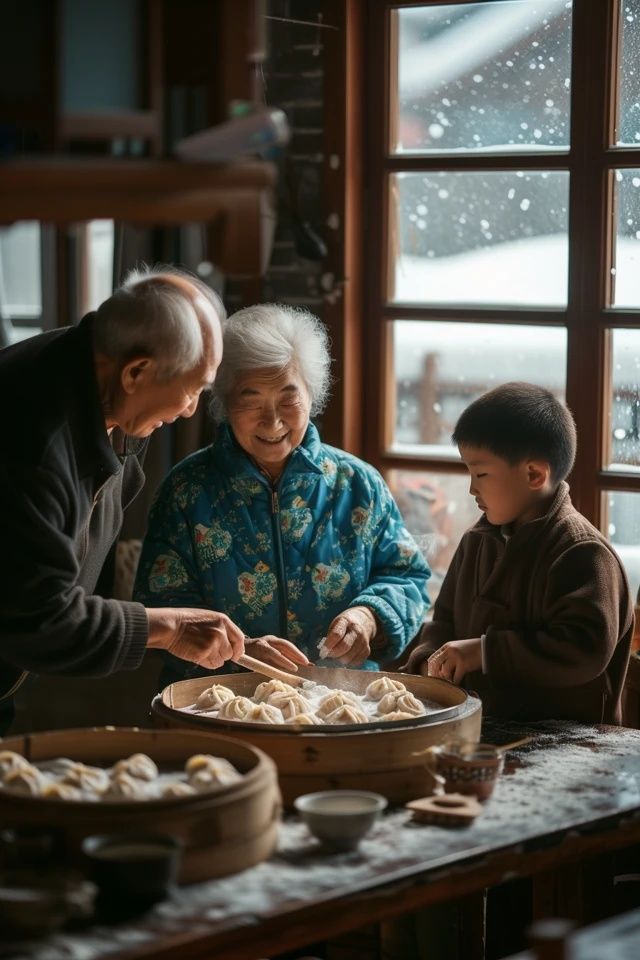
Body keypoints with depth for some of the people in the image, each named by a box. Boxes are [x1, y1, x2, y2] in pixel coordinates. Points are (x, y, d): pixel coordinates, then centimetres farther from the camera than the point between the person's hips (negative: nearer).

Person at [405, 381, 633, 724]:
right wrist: (430, 661, 4)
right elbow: (446, 619, 26)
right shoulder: (477, 541, 16)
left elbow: (586, 649, -21)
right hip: (477, 724, 7)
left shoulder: (582, 554, -10)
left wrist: (486, 651, -19)